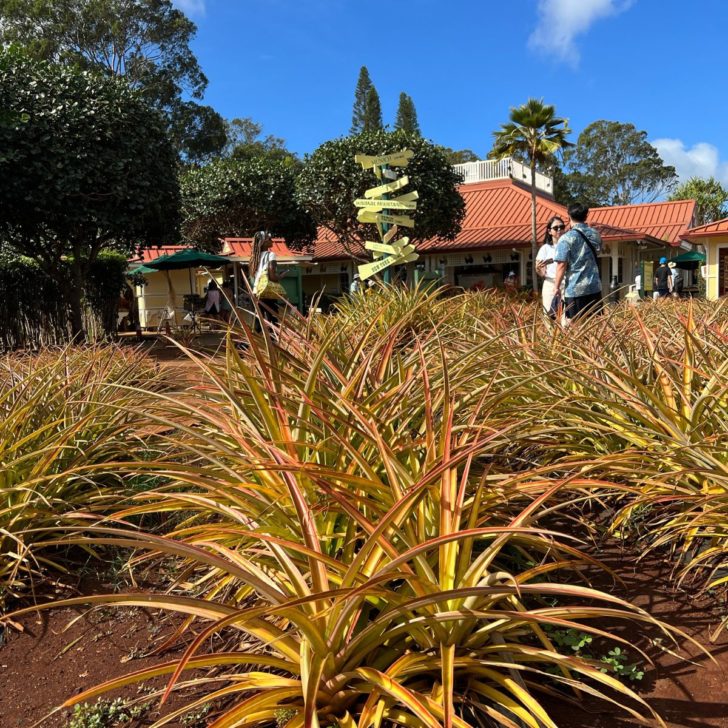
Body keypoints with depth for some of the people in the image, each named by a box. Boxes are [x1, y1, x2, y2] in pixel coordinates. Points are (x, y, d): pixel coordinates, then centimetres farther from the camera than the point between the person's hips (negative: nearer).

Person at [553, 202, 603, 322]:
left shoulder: (566, 238, -10)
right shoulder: (595, 235, 9)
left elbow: (562, 265, -13)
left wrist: (556, 287, -6)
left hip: (575, 288, -5)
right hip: (595, 286, 6)